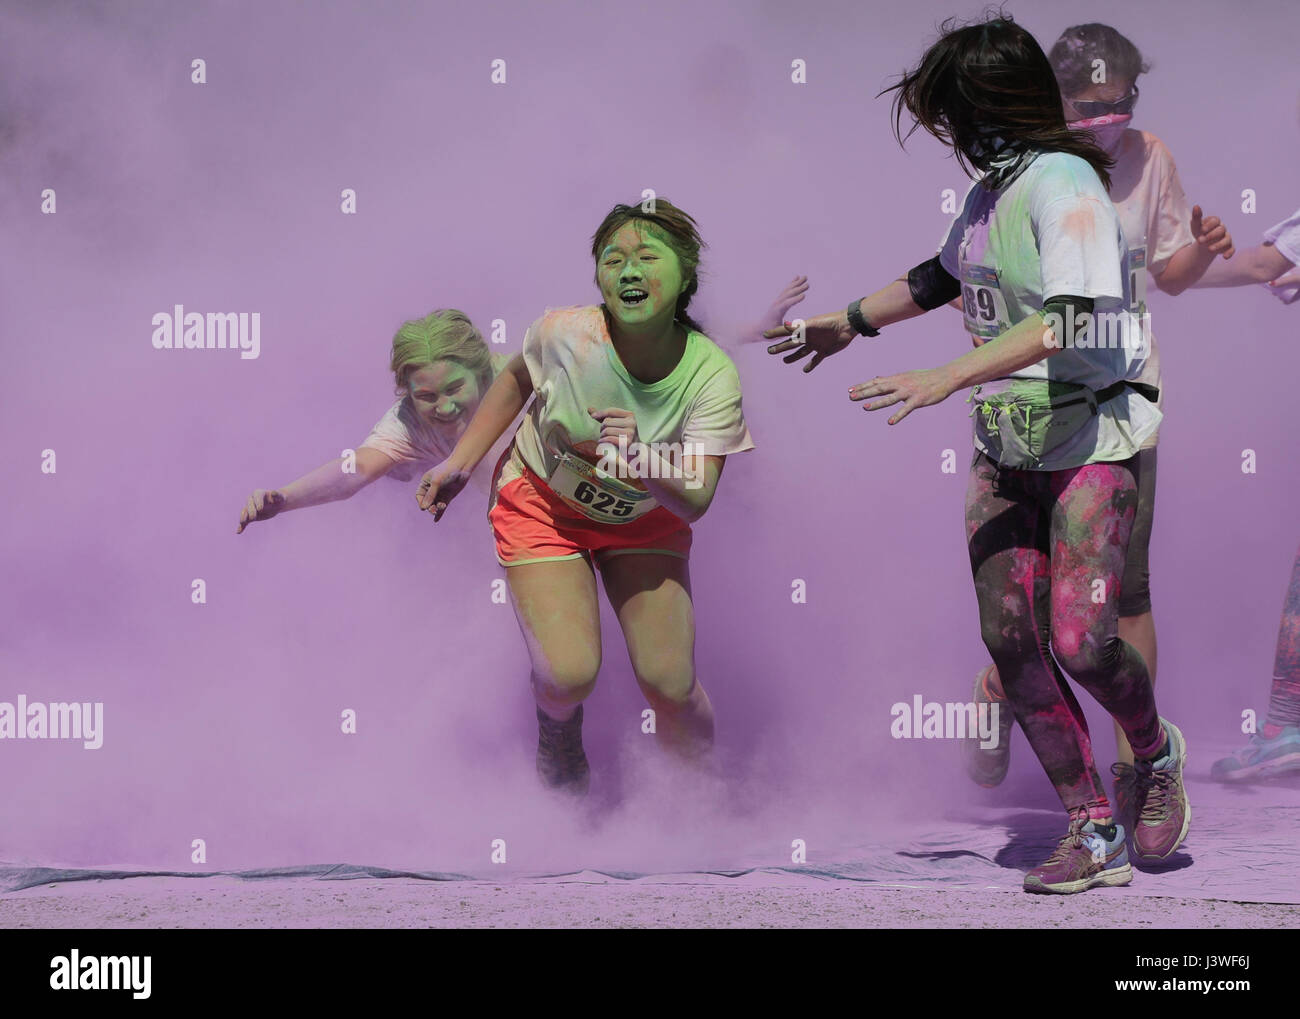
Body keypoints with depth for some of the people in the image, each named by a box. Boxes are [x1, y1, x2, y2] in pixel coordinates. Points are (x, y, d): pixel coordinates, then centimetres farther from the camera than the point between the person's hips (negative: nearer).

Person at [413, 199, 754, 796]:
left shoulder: (712, 376, -26)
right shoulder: (565, 335, -27)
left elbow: (694, 503, -26)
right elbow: (518, 379, -2)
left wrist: (639, 458, -44)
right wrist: (459, 463, 0)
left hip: (644, 518, 1)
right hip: (542, 505, -1)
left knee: (669, 685, -10)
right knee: (569, 675, -19)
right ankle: (558, 733, 20)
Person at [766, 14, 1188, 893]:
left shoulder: (1064, 185, -16)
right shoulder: (991, 187, 10)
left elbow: (1070, 320, -29)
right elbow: (944, 275, 30)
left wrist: (946, 379, -33)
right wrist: (850, 322, 41)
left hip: (1089, 441, -8)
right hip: (1004, 445, 8)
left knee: (1080, 641, -15)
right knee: (1011, 641, -3)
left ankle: (1159, 754, 18)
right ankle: (1095, 836, 5)